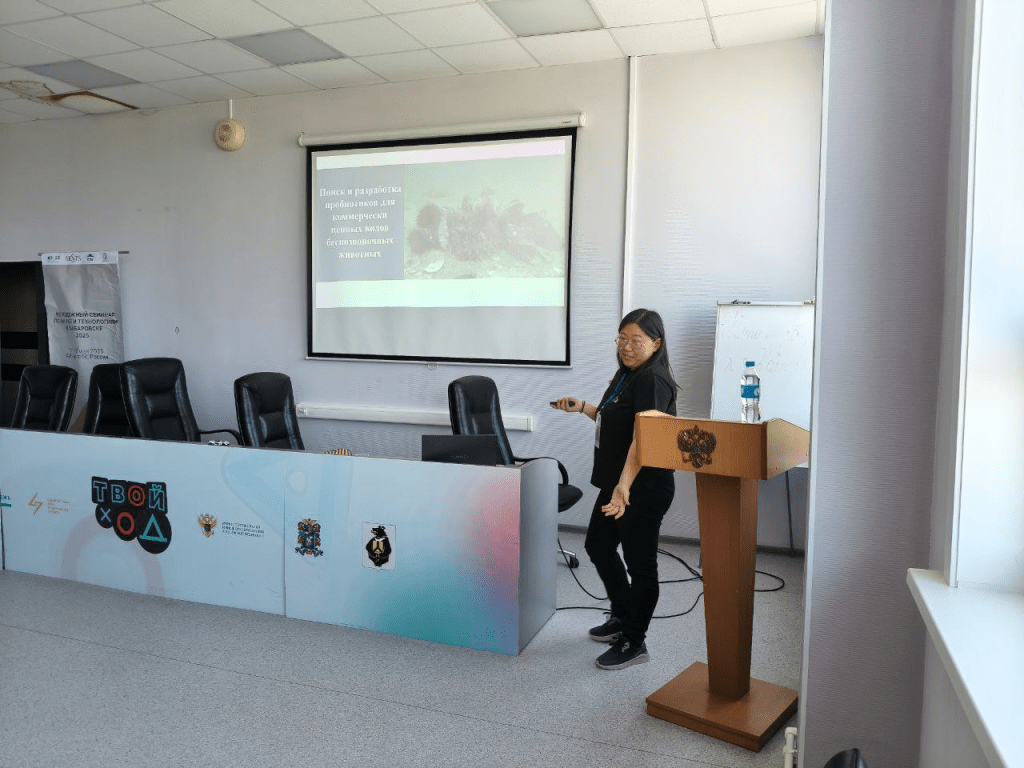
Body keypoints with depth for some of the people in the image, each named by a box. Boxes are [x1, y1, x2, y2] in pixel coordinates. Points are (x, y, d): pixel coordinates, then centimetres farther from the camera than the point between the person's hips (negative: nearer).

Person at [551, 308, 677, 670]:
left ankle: (634, 643, 21)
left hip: (643, 489, -10)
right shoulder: (626, 374, 11)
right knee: (598, 546, 21)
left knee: (639, 563, 4)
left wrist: (624, 486, -43)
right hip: (616, 483, 11)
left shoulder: (653, 380, -20)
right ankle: (622, 618, 40)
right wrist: (582, 407, 14)